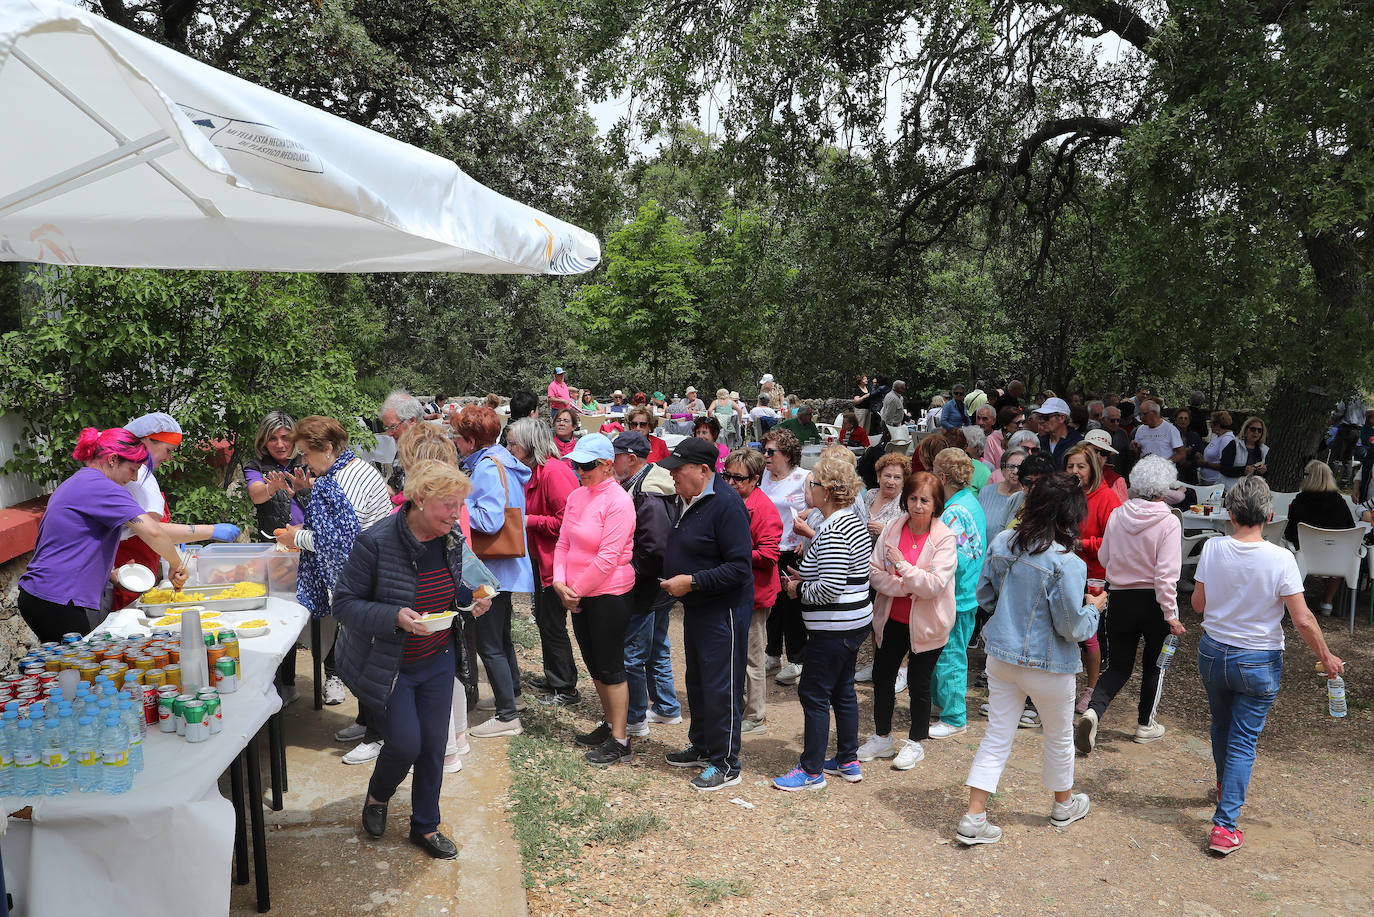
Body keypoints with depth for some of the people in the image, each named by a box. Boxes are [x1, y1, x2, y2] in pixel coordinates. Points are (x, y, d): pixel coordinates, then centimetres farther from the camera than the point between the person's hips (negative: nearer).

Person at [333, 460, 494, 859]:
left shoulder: (453, 539, -5)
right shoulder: (376, 542, -24)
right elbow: (344, 603, -19)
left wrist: (472, 599, -10)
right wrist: (396, 617, -33)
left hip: (437, 660, 5)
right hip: (389, 664, -5)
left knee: (433, 745, 10)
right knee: (406, 744, -4)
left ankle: (425, 826, 31)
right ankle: (376, 798, 31)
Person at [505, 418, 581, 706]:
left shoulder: (554, 471, -21)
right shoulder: (533, 471, 10)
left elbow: (566, 520, -26)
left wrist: (529, 521, -20)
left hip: (554, 560, -10)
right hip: (539, 557, 10)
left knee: (553, 623, -1)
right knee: (543, 618, 19)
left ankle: (566, 689, 12)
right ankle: (552, 677, 34)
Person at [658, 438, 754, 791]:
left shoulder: (726, 504, -21)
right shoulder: (687, 500, 8)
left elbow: (739, 567, -25)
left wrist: (691, 582, -24)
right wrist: (672, 579, 7)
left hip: (723, 610, -9)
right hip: (694, 607, 10)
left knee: (721, 688, 0)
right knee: (697, 681, 20)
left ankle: (725, 764, 13)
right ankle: (702, 746, 37)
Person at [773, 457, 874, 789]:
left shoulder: (832, 532, -22)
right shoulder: (852, 521, 10)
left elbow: (830, 588, -27)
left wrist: (799, 590, -10)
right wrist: (805, 578, 11)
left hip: (834, 630, -10)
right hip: (856, 622, 10)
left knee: (813, 694, 0)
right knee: (842, 691, 19)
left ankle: (811, 771, 10)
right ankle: (848, 762, 30)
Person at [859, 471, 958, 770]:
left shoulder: (945, 538, -14)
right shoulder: (892, 528, -3)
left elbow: (935, 585, -21)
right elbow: (874, 571, -5)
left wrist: (902, 565, -26)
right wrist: (907, 587, -18)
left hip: (925, 623, -4)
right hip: (892, 619, 4)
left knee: (919, 683, 8)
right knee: (882, 677, 14)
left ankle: (915, 743, 29)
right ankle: (882, 737, 34)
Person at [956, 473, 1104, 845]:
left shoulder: (1002, 543, -5)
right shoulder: (1067, 564, -23)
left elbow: (984, 595, 6)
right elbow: (1072, 627, -17)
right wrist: (1094, 608, 2)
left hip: (1001, 656, 5)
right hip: (1047, 665, -5)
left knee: (997, 737, 11)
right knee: (1059, 737, 21)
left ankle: (974, 819, 9)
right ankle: (1064, 804, 43)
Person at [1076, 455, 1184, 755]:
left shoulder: (1117, 515, -3)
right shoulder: (1169, 522, -14)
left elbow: (1104, 558, 7)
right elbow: (1166, 574, -18)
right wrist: (1171, 615, -13)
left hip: (1120, 598, 3)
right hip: (1154, 601, -3)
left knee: (1118, 665, 11)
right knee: (1154, 662, 19)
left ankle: (1093, 710, -13)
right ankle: (1145, 725, 30)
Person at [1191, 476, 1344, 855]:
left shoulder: (1213, 548, -12)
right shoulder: (1280, 559, -19)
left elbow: (1198, 604, -3)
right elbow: (1303, 619, -16)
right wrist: (1326, 657, -1)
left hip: (1213, 653, 3)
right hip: (1258, 663, -3)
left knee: (1222, 726, 25)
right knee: (1243, 741, 5)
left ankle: (1225, 787, 50)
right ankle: (1225, 826, 3)